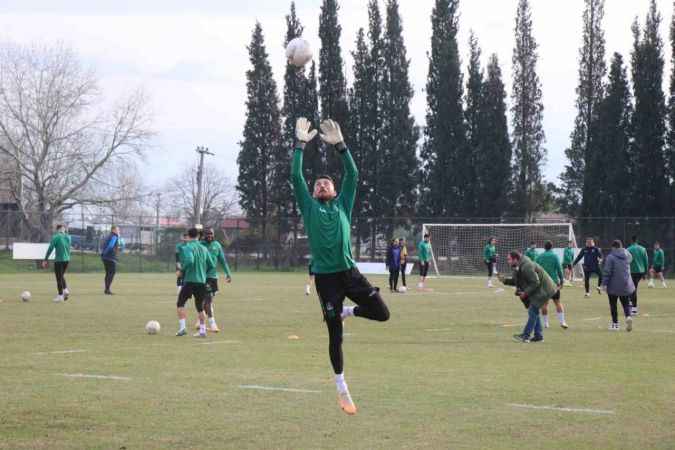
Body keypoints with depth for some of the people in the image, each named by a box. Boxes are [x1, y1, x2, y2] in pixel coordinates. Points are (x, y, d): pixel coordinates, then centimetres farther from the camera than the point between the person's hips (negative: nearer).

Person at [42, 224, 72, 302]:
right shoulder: (67, 237, 6)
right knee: (61, 276, 23)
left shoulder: (56, 237, -11)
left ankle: (60, 295, 6)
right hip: (67, 259, 6)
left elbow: (50, 249, -11)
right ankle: (65, 289, 5)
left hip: (59, 260, -6)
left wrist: (45, 260, -7)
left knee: (59, 277, 4)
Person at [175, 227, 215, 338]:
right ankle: (202, 331, 10)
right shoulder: (204, 249, 11)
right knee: (200, 307, 13)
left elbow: (189, 261, -24)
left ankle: (182, 328, -6)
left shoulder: (187, 247, -7)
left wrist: (181, 271, -10)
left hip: (189, 280, -5)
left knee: (180, 304, 5)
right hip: (202, 282, 5)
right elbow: (212, 266, 10)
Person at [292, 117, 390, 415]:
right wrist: (301, 144, -2)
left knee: (382, 313, -8)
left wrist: (339, 144, -2)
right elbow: (296, 177, 0)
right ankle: (341, 387, 14)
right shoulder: (309, 207, 9)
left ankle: (349, 311, 22)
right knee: (335, 335, 1)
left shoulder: (343, 204, 14)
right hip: (325, 275, -2)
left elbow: (353, 174, 5)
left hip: (349, 271, 2)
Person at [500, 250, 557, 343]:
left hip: (542, 290, -11)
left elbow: (535, 282, -26)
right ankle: (539, 336, 19)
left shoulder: (526, 267, -28)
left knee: (532, 311, -12)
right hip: (537, 290, 11)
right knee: (534, 311, 14)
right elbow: (515, 281, 14)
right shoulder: (518, 267, 6)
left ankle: (525, 335, -11)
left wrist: (525, 293, -22)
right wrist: (505, 280, -2)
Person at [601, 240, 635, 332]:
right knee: (626, 303, 11)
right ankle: (629, 316, -16)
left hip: (614, 286, -4)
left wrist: (604, 283, -11)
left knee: (613, 305, 8)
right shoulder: (628, 255, 4)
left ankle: (615, 324, 9)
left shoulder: (611, 257, -12)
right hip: (626, 285, 4)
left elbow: (607, 271, -14)